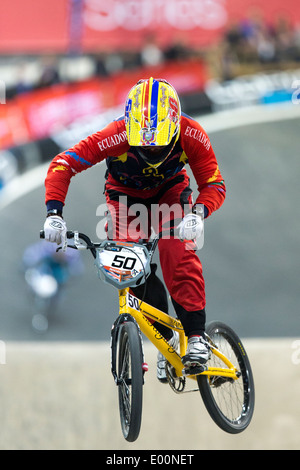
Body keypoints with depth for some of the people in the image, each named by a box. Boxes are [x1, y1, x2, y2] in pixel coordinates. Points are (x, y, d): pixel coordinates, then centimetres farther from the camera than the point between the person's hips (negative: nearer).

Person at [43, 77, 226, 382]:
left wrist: (197, 214, -44)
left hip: (170, 192, 0)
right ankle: (166, 338, 0)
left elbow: (213, 183, -24)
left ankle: (196, 335, -18)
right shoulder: (117, 136, -38)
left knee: (178, 253, -24)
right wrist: (54, 212, -46)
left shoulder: (191, 136, -33)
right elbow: (62, 165, -35)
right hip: (125, 195, 0)